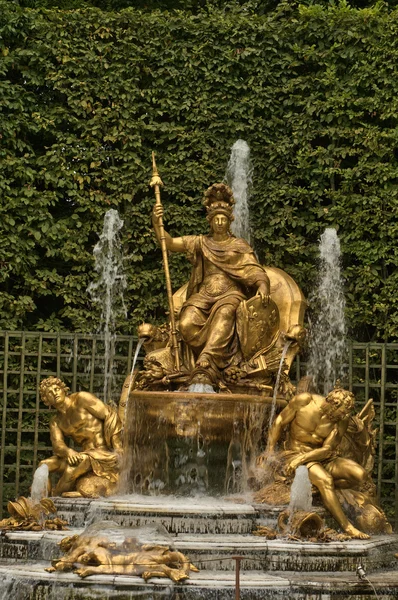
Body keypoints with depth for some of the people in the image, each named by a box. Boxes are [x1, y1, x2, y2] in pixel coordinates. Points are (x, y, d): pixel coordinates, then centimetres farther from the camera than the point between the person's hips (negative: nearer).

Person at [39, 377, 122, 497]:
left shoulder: (81, 398, -1)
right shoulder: (55, 422, 15)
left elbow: (110, 415, -5)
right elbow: (57, 445, 1)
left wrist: (117, 449, -12)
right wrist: (68, 451, -25)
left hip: (105, 453, -6)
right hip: (85, 453, 6)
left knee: (81, 460, -35)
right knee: (45, 465, -8)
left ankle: (55, 496, -20)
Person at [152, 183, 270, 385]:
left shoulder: (240, 246, 16)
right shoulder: (200, 243, 20)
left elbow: (257, 272, 6)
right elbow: (169, 243, 11)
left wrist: (262, 286, -17)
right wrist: (156, 224, -8)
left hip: (231, 294, -2)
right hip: (203, 295, 2)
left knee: (223, 315, -39)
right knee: (187, 323, -31)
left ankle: (205, 368, -53)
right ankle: (216, 362, -25)